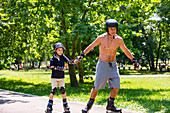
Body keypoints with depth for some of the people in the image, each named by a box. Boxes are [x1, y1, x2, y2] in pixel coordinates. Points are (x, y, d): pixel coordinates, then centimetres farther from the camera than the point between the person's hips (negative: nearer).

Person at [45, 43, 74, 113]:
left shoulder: (63, 57, 2)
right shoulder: (53, 58, -8)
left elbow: (69, 62, -11)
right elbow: (51, 66, -20)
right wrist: (60, 68, -32)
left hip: (61, 77, 3)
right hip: (54, 77, -3)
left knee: (63, 90, 0)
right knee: (54, 91, -9)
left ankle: (65, 105, 11)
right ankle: (49, 107, -2)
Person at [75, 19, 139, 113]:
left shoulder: (119, 40, -4)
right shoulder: (101, 38, -12)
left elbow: (125, 50, 10)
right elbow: (91, 46, 0)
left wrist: (133, 59, 12)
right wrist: (82, 55, -1)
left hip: (113, 65, 3)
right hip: (102, 65, -3)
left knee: (116, 87, -2)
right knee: (96, 87, 0)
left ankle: (110, 105, 15)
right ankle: (89, 105, 17)